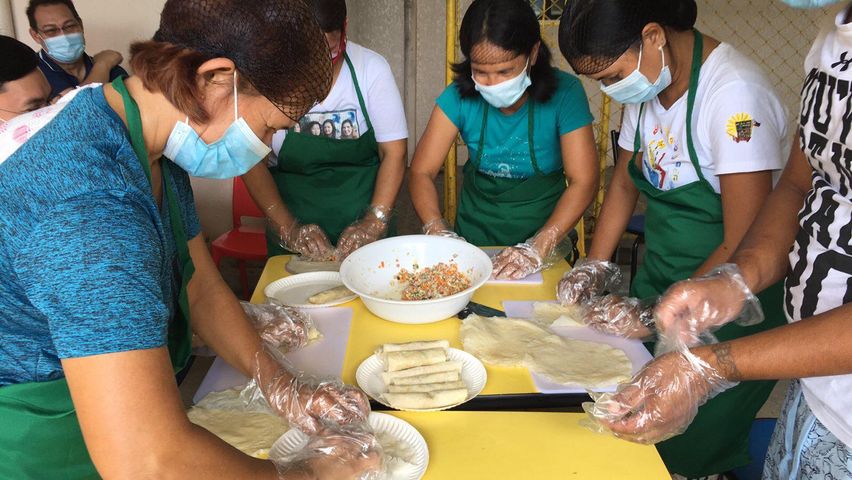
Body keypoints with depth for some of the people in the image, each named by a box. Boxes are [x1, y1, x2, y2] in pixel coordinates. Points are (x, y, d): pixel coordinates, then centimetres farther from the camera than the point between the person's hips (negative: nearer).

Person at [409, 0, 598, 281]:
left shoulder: (563, 93, -16)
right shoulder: (460, 96, -11)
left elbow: (583, 182, -18)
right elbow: (421, 172, -10)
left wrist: (538, 248, -31)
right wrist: (439, 234, -28)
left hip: (542, 229, -2)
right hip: (474, 234, 2)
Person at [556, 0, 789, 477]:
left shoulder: (733, 93, -24)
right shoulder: (645, 83, 0)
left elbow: (745, 247, -24)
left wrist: (656, 317, -21)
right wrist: (595, 267, 2)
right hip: (659, 277, 7)